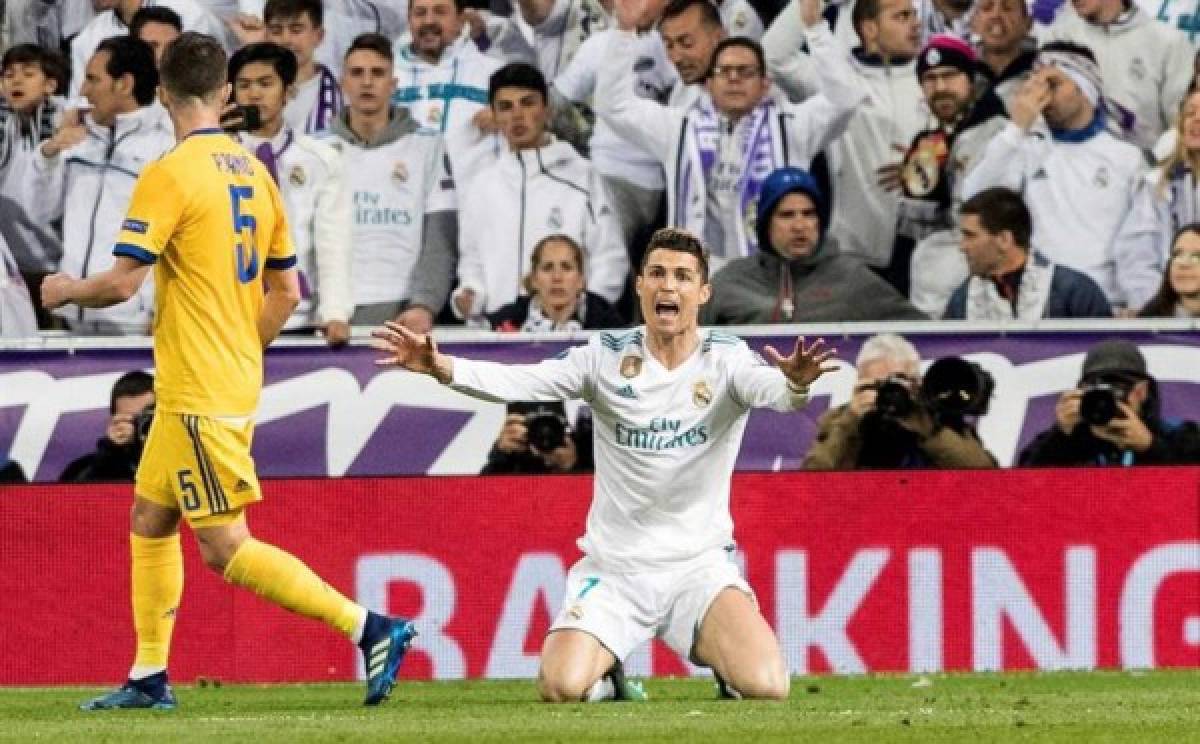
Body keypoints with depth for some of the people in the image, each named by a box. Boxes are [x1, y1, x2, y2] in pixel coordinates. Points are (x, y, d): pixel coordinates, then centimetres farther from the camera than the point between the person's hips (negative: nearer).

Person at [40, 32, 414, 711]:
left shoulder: (169, 175, -15)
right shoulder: (255, 174, 9)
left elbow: (123, 283, -17)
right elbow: (286, 292, 14)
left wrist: (67, 291, 3)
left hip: (199, 395, -9)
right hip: (236, 382, 9)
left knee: (226, 547, -8)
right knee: (150, 520, 19)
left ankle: (370, 628, -15)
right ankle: (149, 677, 22)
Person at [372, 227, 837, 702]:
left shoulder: (726, 359, -5)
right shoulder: (606, 357, -2)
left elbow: (768, 388, -25)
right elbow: (519, 381, -14)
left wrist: (794, 384, -50)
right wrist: (442, 367, -31)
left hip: (699, 566, -1)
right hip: (613, 568, 1)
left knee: (766, 686, -22)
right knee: (562, 687, -22)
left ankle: (723, 662, 16)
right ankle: (607, 675, 16)